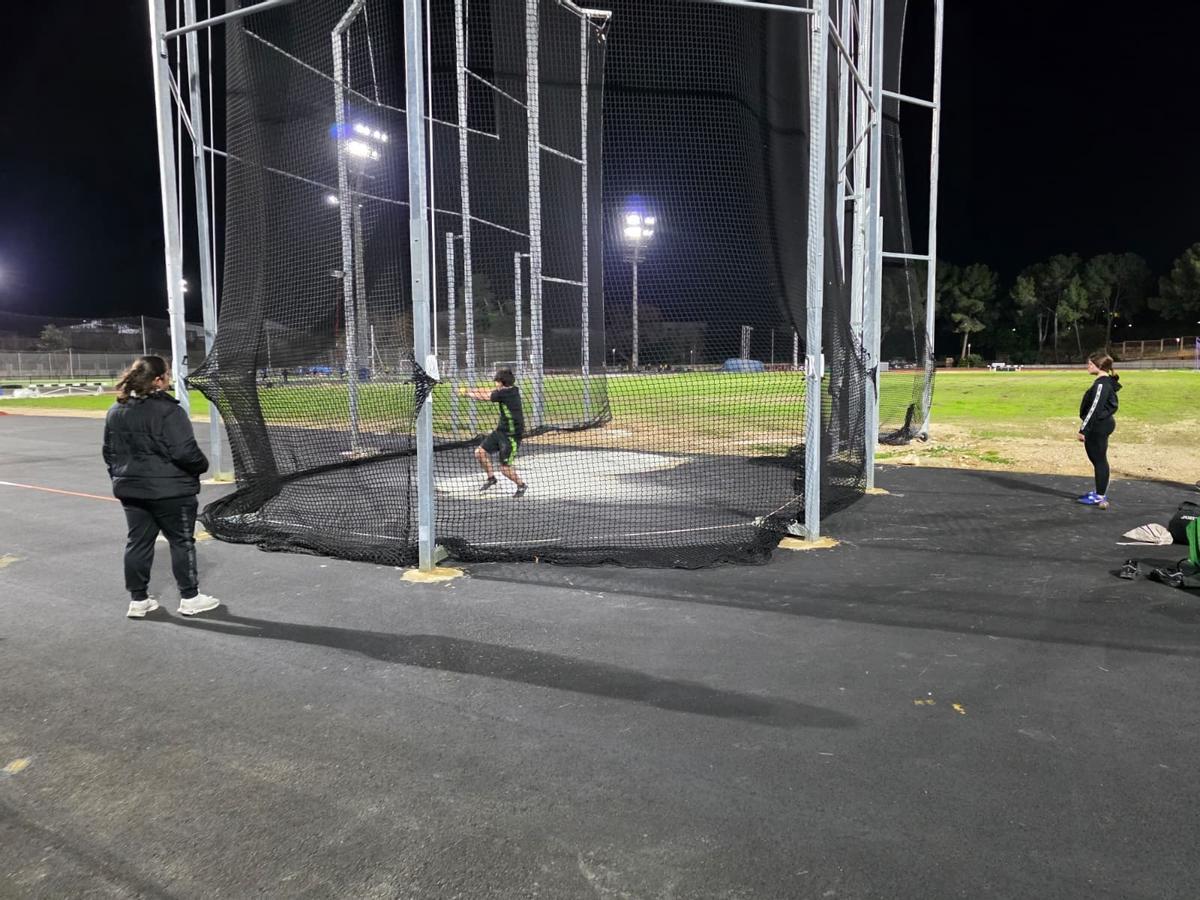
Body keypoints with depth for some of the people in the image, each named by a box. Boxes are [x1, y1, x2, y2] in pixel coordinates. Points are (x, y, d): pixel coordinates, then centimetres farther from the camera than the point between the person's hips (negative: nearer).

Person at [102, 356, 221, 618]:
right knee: (182, 542, 5)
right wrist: (202, 466, -4)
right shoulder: (167, 410, -19)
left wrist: (120, 477, 24)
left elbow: (109, 451, 13)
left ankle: (138, 600, 20)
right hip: (170, 490, -7)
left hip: (131, 489, 7)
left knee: (138, 542, 13)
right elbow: (185, 451, -22)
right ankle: (189, 598, 13)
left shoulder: (116, 410, 6)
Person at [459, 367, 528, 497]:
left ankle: (521, 485, 20)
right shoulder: (512, 390, 3)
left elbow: (483, 396, -9)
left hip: (512, 435, -9)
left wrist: (467, 393, 6)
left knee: (505, 468, -5)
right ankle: (491, 478, 24)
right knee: (480, 452, 6)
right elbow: (487, 391, 13)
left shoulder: (505, 393, -22)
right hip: (501, 431, 9)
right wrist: (468, 389, 12)